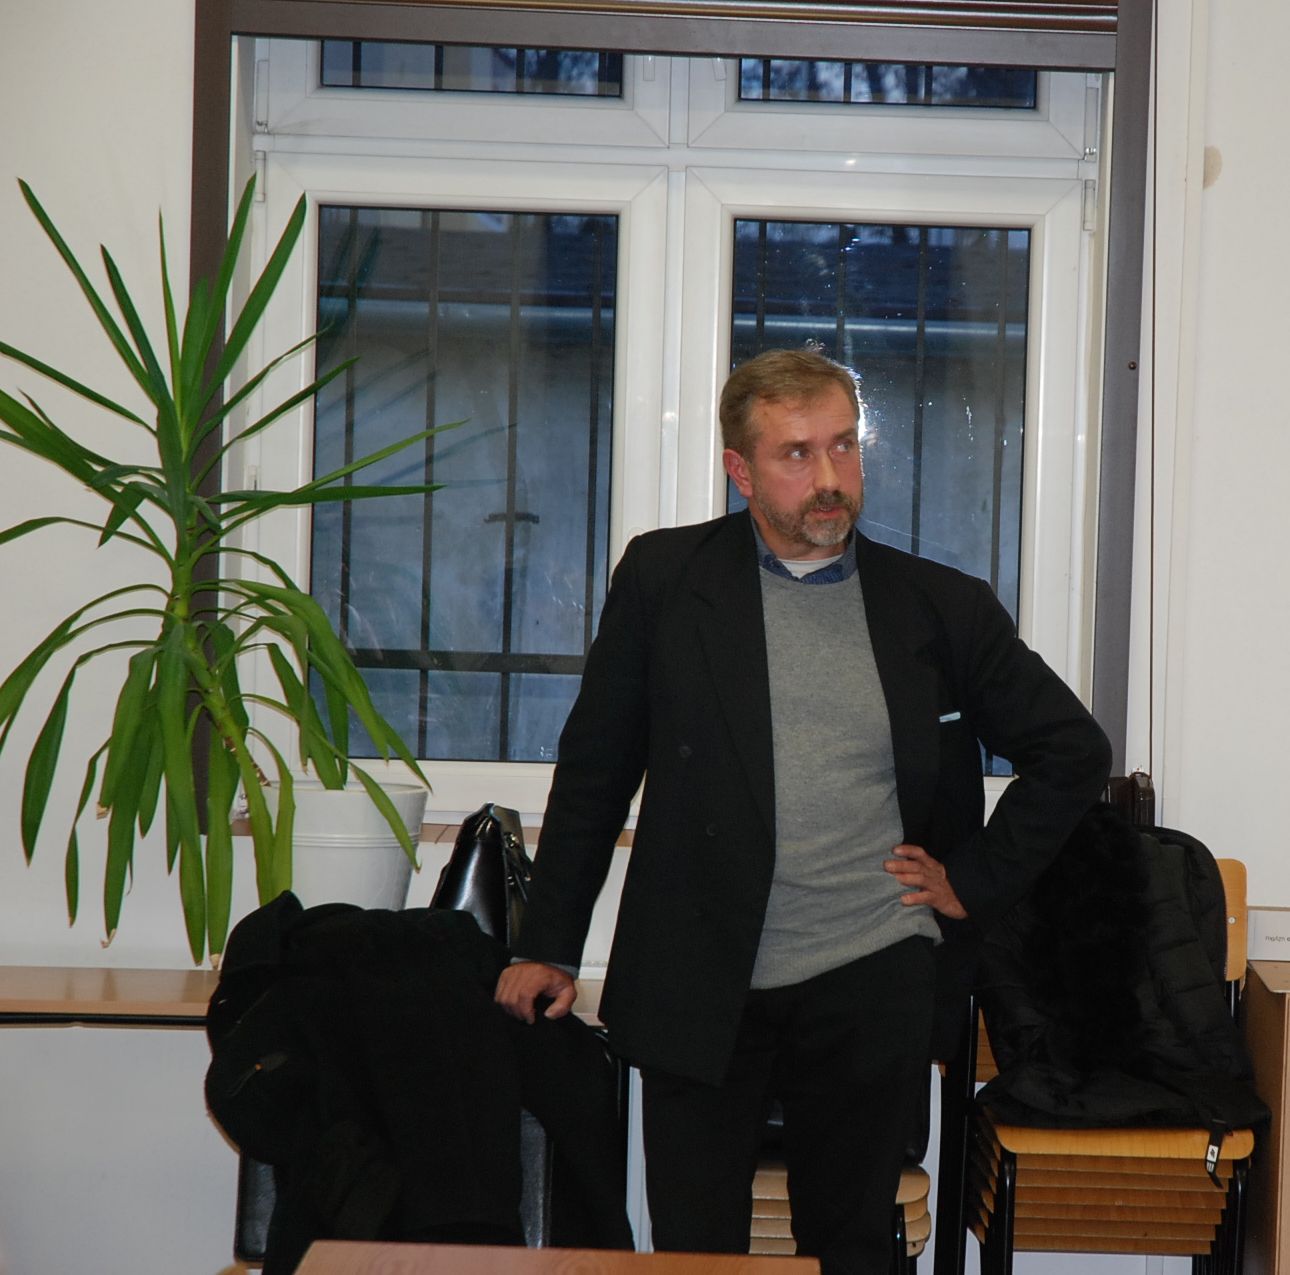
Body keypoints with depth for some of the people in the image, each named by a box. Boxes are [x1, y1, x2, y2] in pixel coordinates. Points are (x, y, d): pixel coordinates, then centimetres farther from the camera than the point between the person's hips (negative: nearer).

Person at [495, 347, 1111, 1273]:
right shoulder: (665, 578, 2)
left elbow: (1075, 752, 13)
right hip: (699, 987, 0)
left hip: (871, 989, 1)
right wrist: (549, 945, 7)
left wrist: (974, 879, 5)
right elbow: (595, 767, 8)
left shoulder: (943, 609, 4)